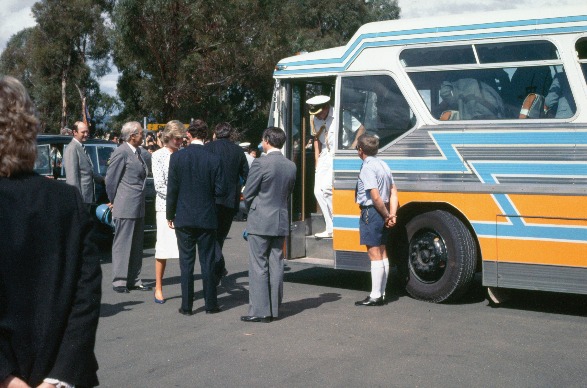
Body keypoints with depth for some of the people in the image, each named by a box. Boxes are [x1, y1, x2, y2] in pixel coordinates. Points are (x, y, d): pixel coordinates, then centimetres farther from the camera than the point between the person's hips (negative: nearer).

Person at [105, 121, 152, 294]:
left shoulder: (138, 152, 14)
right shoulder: (121, 153, -13)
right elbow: (111, 179, -10)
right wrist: (113, 201, -2)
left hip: (138, 208, 9)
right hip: (125, 208, -9)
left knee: (136, 245, 12)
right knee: (122, 244, -2)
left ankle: (134, 280, 19)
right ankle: (119, 281, 4)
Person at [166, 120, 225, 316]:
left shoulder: (177, 157, -7)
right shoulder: (214, 159, -6)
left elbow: (172, 189, -5)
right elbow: (220, 191, -6)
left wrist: (170, 215, 5)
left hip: (184, 218, 0)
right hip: (207, 218, 0)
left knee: (186, 262, 6)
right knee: (207, 262, 8)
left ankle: (187, 305, 8)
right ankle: (210, 304, 13)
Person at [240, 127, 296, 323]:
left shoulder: (260, 163, -14)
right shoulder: (291, 166, 5)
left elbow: (248, 194, -8)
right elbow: (288, 194, 11)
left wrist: (251, 210, 11)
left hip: (260, 222, -6)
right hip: (281, 221, 6)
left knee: (258, 266, -1)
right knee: (276, 266, 10)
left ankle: (259, 310, -1)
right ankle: (274, 309, 15)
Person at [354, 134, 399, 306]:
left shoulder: (367, 168, -16)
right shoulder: (383, 165, 11)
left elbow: (375, 197, -21)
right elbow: (393, 192, 7)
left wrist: (387, 216, -11)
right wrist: (392, 214, -1)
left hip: (371, 213, -9)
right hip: (382, 214, 9)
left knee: (374, 255, -5)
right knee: (382, 254, 13)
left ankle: (375, 296, 0)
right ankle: (381, 293, 20)